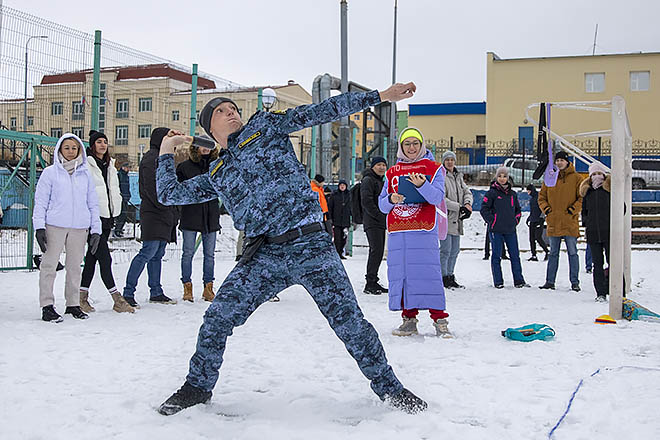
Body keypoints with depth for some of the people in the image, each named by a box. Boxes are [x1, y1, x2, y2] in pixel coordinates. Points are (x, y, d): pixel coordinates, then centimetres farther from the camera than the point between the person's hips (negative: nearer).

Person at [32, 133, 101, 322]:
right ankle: (47, 305, 2)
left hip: (80, 228, 3)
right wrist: (39, 227, -7)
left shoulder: (85, 174, 13)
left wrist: (96, 230, 10)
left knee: (75, 266, 7)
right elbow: (40, 202, 3)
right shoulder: (50, 173, 5)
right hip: (55, 226, -3)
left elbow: (93, 204, 15)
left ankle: (73, 304, 18)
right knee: (49, 265, -4)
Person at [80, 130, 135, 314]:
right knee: (105, 258, -8)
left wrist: (114, 213, 19)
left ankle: (82, 296, 16)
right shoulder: (86, 165, -5)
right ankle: (117, 299, -7)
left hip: (106, 216, 8)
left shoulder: (109, 165, 18)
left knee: (93, 256, 10)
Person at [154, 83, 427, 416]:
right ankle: (198, 386, 18)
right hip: (264, 256, 3)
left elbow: (319, 113, 4)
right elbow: (169, 194, 20)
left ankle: (389, 387, 12)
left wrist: (379, 96, -1)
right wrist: (166, 151, 25)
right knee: (216, 319, -5)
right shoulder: (215, 176, 20)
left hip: (310, 245, -3)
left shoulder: (265, 126, 12)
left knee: (349, 322, -6)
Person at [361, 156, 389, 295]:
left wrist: (386, 217, 12)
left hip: (381, 223, 10)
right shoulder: (368, 180, -7)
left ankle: (373, 283, 15)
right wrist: (379, 216, -17)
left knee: (379, 252, 9)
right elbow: (366, 201, -17)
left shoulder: (381, 181, 23)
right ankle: (370, 284, -17)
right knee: (376, 250, -17)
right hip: (372, 222, -9)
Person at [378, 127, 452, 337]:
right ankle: (409, 319, 10)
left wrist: (422, 185, -24)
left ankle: (439, 319, -5)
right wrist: (391, 200, -7)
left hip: (424, 231, -4)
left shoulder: (433, 168, 7)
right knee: (400, 272, 1)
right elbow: (382, 205, 15)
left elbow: (438, 197, -7)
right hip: (397, 232, 4)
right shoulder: (392, 172, 17)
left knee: (428, 272, -10)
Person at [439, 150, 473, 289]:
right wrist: (459, 207, -18)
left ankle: (450, 276, 21)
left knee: (455, 250, 12)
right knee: (446, 250, -8)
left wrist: (467, 204, -9)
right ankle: (444, 278, 0)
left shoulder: (458, 177, 16)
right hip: (445, 218, -8)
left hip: (456, 219, 8)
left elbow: (467, 192, 13)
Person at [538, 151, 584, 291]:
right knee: (553, 253, 9)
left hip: (570, 222, -3)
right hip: (553, 222, 3)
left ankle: (575, 282, 7)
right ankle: (550, 281, 13)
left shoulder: (576, 178, 0)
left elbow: (582, 197, -1)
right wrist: (546, 209, 0)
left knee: (572, 253, 0)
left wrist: (573, 209, -12)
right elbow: (541, 197, 16)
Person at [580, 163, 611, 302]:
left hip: (609, 232, -4)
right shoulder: (587, 191, 14)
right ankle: (601, 293, 9)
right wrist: (586, 224, 11)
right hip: (593, 233, 4)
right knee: (597, 264, 5)